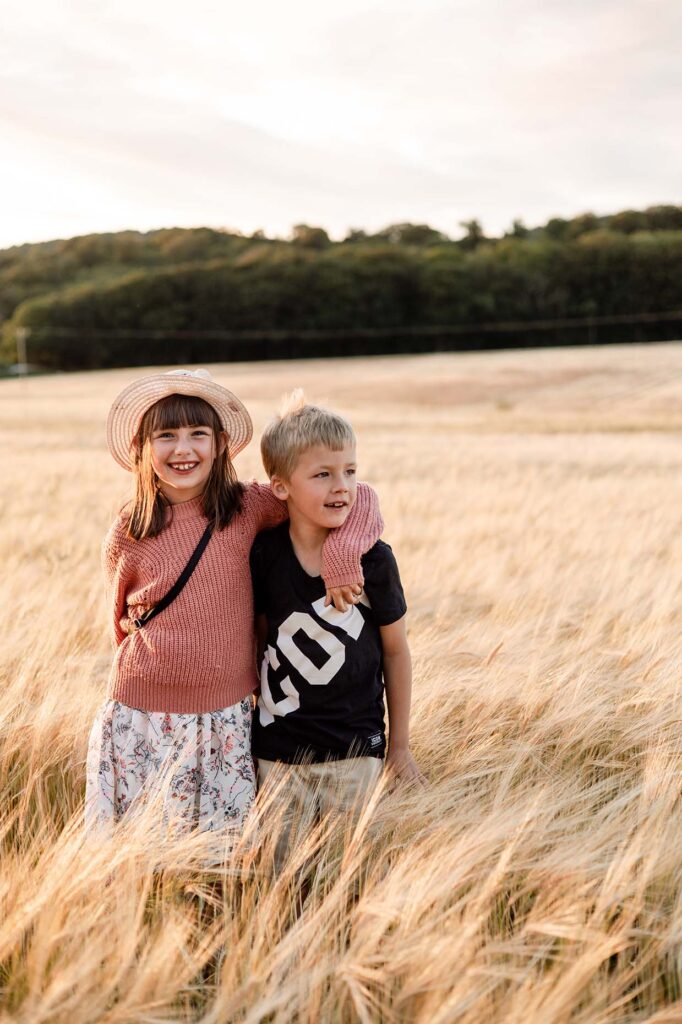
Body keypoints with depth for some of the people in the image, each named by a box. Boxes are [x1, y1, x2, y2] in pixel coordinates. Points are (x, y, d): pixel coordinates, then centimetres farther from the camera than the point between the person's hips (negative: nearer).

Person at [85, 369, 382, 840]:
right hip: (141, 719, 0)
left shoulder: (249, 509, -6)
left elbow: (356, 496, -6)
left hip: (225, 718, 0)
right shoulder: (125, 537, -5)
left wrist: (341, 552, -20)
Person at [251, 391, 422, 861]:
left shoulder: (374, 559, -10)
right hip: (278, 750, 1)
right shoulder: (263, 555, -8)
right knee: (281, 866, 10)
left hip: (355, 751, -1)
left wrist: (400, 746, 6)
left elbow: (395, 650, 1)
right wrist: (259, 706, 10)